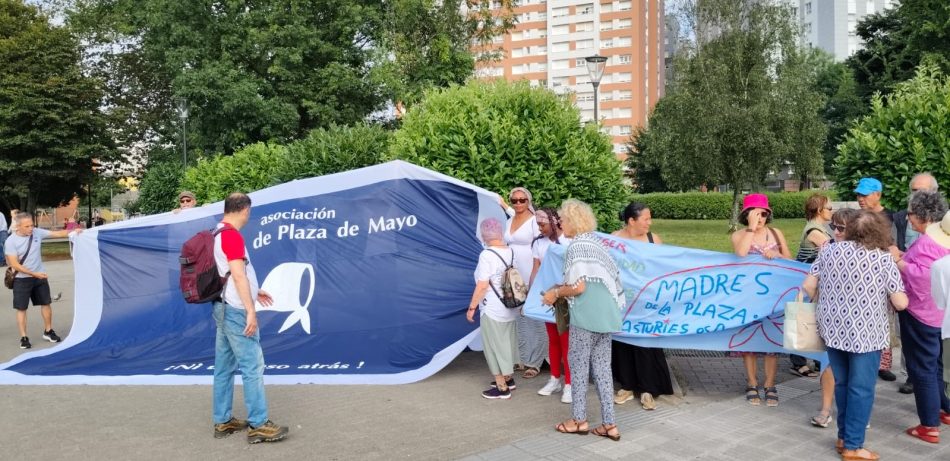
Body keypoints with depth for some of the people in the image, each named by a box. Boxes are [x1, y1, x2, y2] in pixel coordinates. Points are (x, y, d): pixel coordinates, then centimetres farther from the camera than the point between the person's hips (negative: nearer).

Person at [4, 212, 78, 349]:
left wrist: (72, 232, -27)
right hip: (22, 279, -4)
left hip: (40, 276, 4)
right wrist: (34, 274, -21)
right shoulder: (11, 241, -16)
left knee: (46, 303, 12)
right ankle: (23, 337, 11)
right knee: (21, 308, 3)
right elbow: (15, 265, -18)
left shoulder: (37, 233, -7)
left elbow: (57, 234, -9)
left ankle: (48, 331, 27)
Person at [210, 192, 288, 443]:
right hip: (235, 310, -10)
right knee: (252, 365, -7)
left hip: (224, 308, 10)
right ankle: (258, 425, -4)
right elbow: (238, 275, -22)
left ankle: (222, 421, 18)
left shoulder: (217, 234, 14)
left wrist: (254, 291, 33)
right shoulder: (232, 235, -15)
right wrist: (250, 310, -22)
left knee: (224, 367, 12)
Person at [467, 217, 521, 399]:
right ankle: (508, 379, 35)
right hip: (511, 308, 8)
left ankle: (502, 388, 11)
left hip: (493, 311, -8)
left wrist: (471, 307, -14)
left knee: (495, 348, 4)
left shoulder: (487, 255, -20)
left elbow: (482, 286, -23)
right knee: (506, 344, 21)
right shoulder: (511, 252, 3)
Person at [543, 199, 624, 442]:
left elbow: (579, 287, -19)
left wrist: (556, 292, -2)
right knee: (602, 366, 11)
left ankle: (579, 420, 17)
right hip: (606, 312, 8)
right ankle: (609, 424, 14)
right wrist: (561, 287, 16)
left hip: (586, 314, -8)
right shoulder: (594, 241, 13)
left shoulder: (576, 246, -14)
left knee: (579, 364, 6)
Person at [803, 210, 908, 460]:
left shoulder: (830, 251, 1)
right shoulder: (884, 259, -8)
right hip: (865, 334, -4)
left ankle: (844, 436, 29)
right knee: (861, 389, 6)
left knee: (842, 383, 18)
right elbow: (901, 303, -7)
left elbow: (808, 286, 3)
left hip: (833, 329, 4)